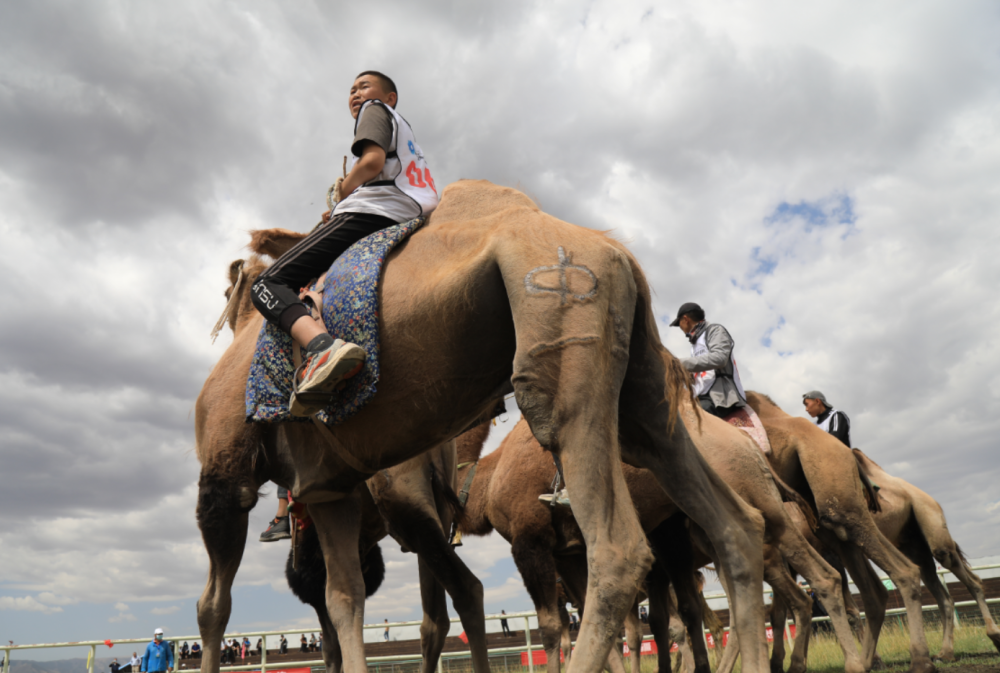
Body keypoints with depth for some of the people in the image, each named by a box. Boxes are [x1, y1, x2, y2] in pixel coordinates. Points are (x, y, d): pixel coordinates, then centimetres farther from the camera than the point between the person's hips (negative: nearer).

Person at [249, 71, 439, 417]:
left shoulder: (375, 109, 13)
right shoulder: (405, 133, 39)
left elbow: (373, 160, -9)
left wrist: (344, 189, 7)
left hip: (369, 211, -9)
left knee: (268, 284, -16)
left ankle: (322, 347, -46)